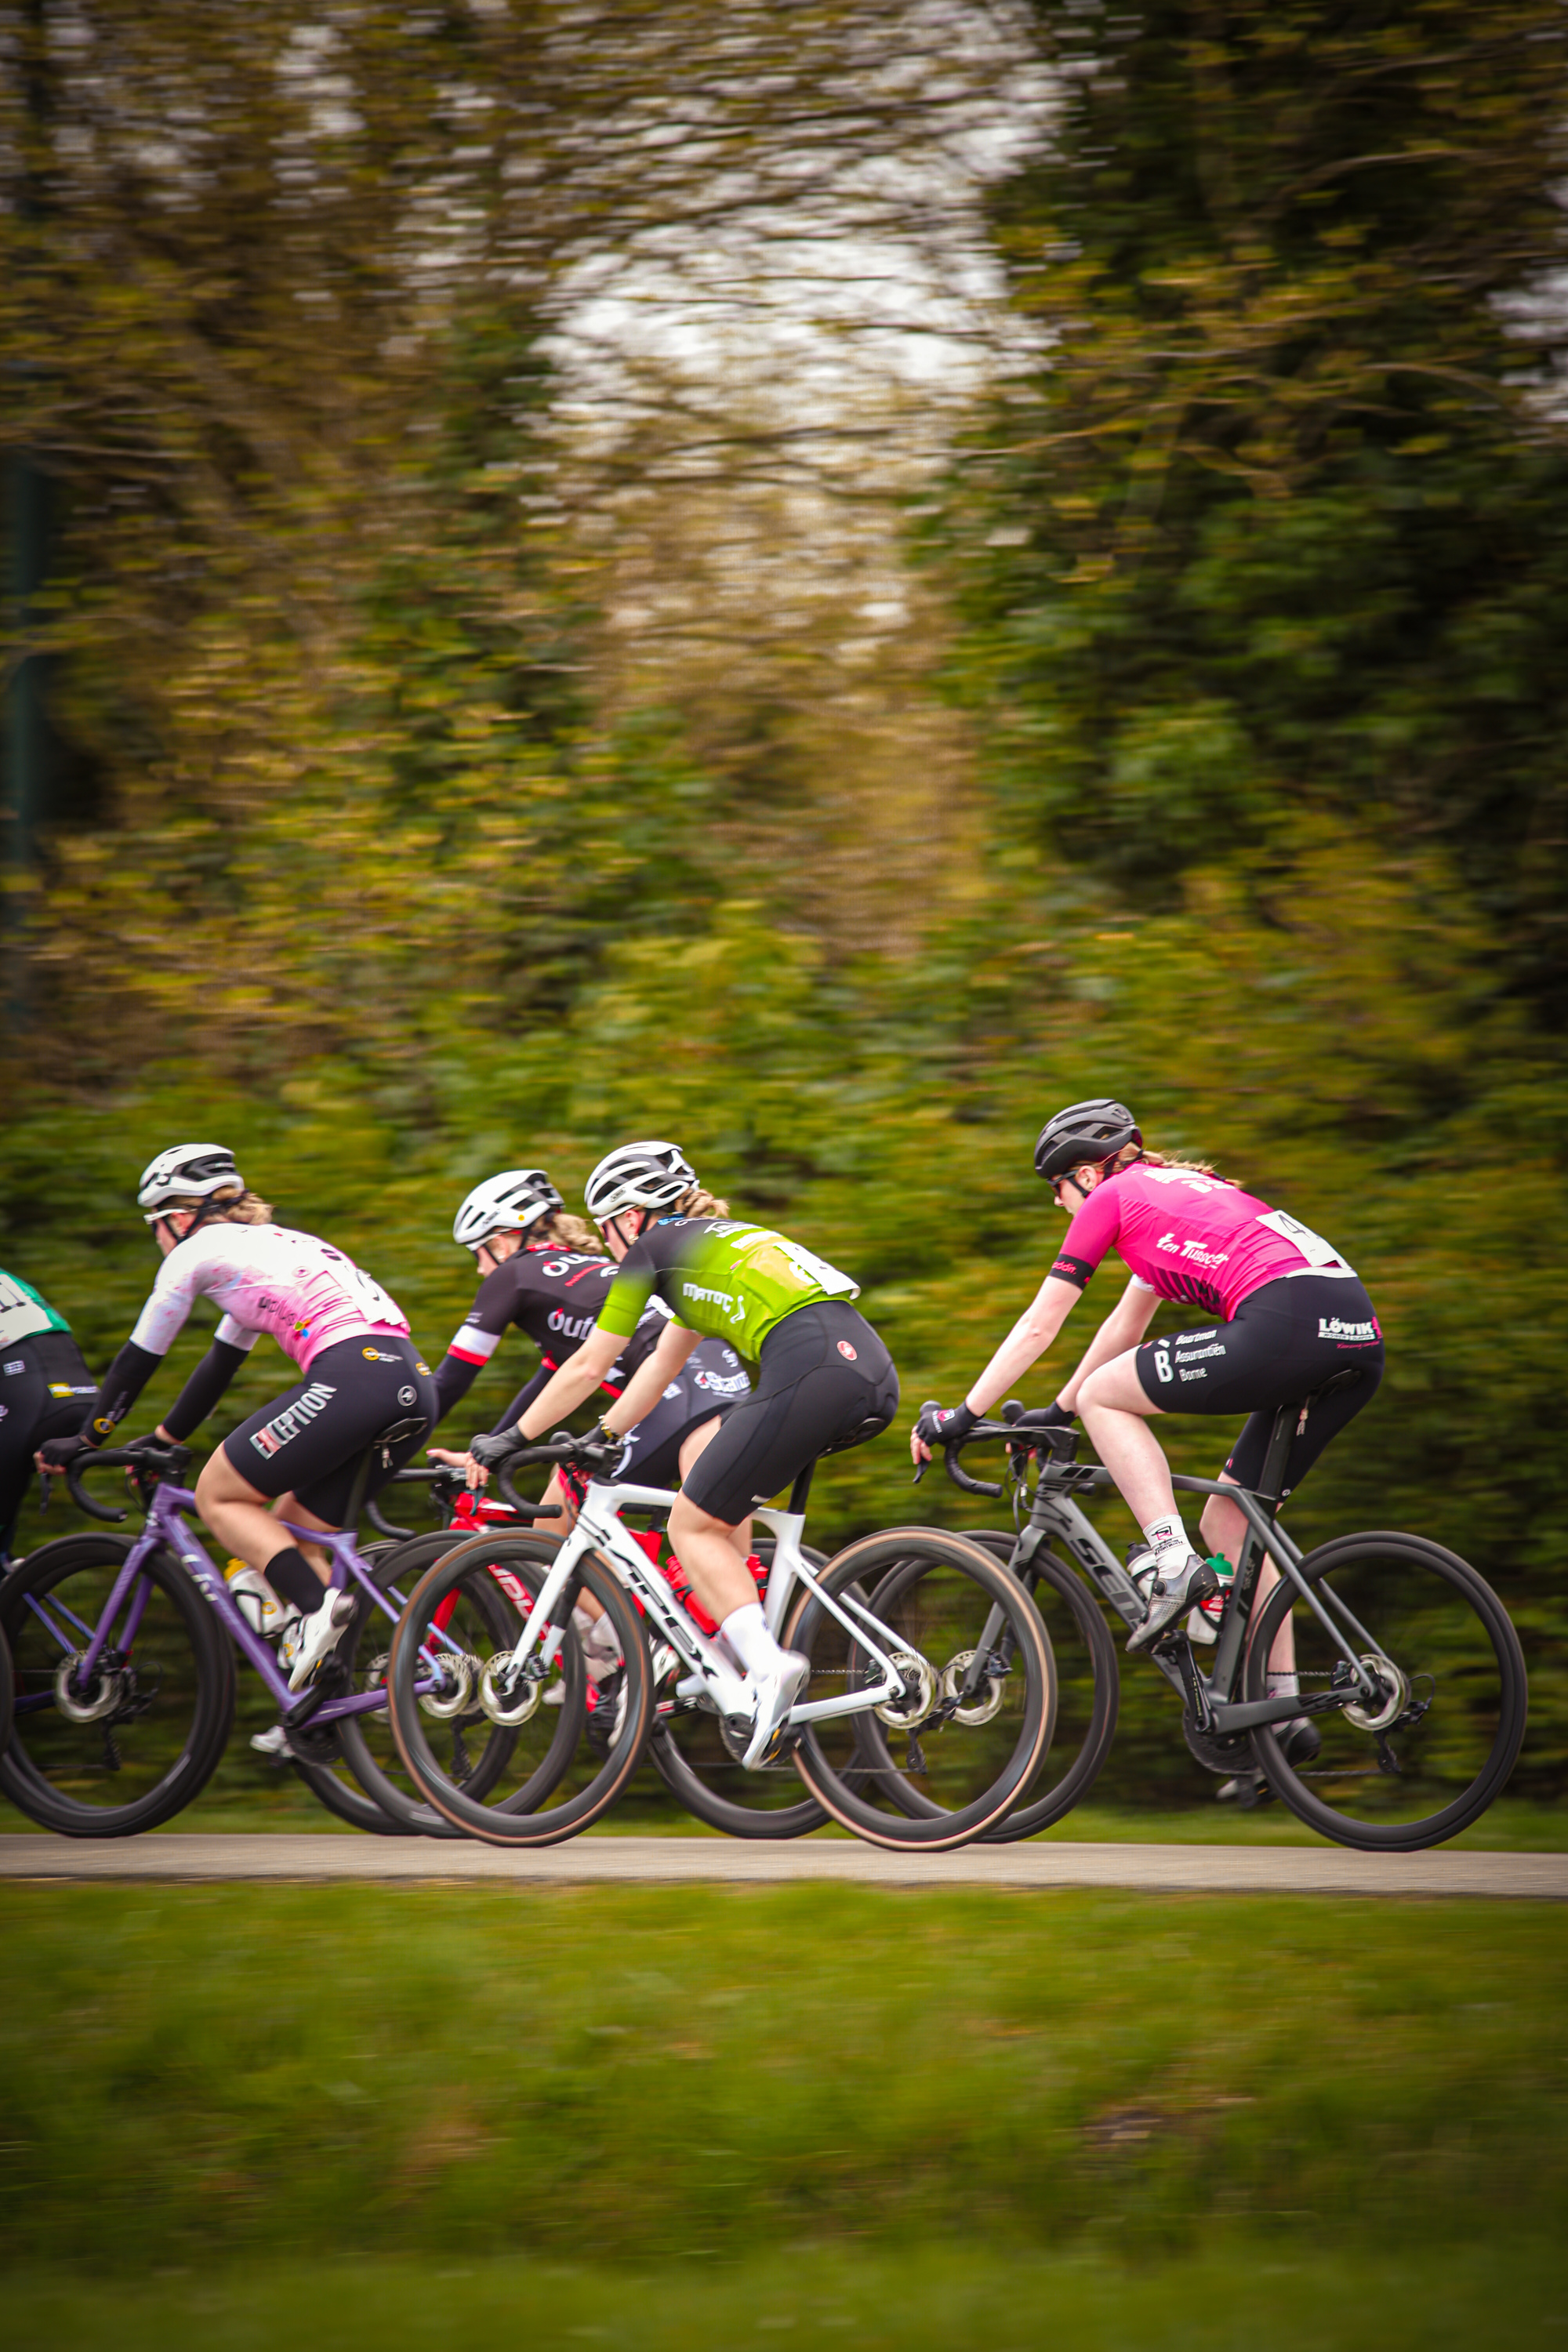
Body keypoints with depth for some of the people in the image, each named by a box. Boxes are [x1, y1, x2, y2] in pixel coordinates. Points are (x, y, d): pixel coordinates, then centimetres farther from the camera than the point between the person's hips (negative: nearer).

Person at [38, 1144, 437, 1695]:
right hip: (415, 1385, 8)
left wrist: (85, 1441, 27)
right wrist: (162, 1442, 47)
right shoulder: (265, 1244, 32)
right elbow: (221, 1362, 41)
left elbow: (138, 1359, 15)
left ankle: (317, 1607, -16)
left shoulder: (197, 1251, 9)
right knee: (287, 1532, 18)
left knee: (216, 1495, 5)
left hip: (352, 1377, -8)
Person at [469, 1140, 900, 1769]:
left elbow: (587, 1367, 16)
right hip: (874, 1373, 8)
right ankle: (741, 1635, 17)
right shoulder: (709, 1242, 33)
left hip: (810, 1373, -8)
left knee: (692, 1526, 4)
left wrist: (511, 1439, 26)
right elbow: (663, 1364, 42)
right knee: (701, 1451, 26)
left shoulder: (652, 1250, 11)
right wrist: (601, 1438, 47)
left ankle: (769, 1666, -16)